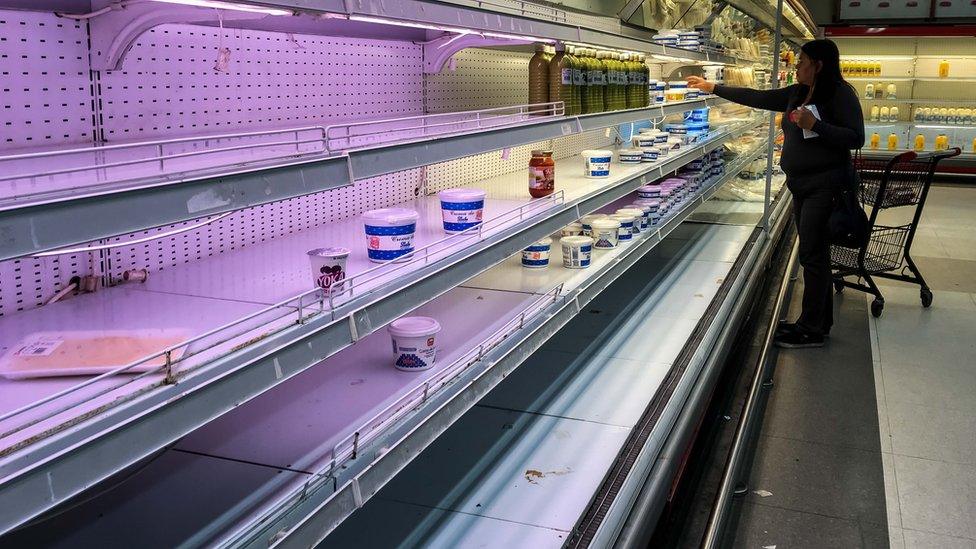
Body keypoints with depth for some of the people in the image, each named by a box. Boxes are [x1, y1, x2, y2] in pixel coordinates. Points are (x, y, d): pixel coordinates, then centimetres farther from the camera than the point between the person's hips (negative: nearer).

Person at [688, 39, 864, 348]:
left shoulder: (841, 94, -11)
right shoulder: (797, 93, 12)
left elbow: (856, 138, -15)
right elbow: (758, 98, 17)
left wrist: (814, 125, -24)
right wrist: (713, 88, 17)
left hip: (824, 186, -8)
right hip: (801, 184, 8)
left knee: (812, 254, -7)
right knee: (814, 253, 11)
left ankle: (811, 329, -1)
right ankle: (820, 321, 19)